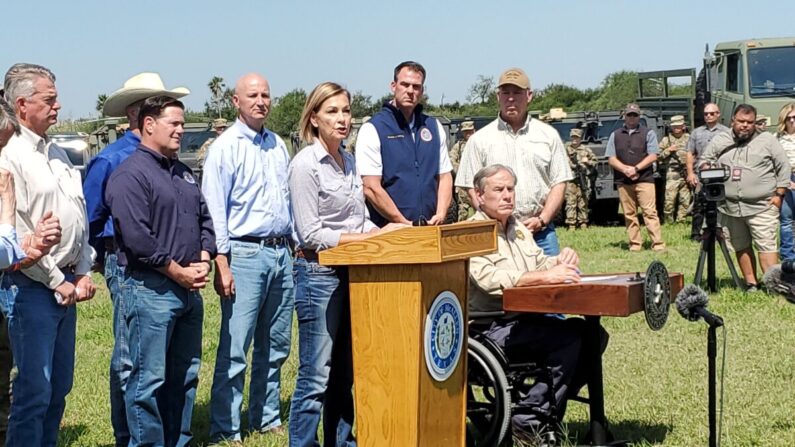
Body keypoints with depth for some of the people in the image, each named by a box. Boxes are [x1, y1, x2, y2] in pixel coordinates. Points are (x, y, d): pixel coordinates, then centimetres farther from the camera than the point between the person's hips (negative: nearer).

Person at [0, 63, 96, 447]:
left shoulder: (57, 155, 15)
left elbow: (80, 218, 19)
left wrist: (83, 273, 8)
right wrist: (57, 282, -11)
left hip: (66, 286, 8)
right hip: (32, 286, -8)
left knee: (59, 386, 13)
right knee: (34, 390, -5)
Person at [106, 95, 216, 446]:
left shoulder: (183, 173, 17)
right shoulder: (130, 174, -11)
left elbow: (205, 219, 19)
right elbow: (136, 236, -19)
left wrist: (203, 261, 1)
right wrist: (178, 271, -14)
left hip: (190, 289, 9)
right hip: (151, 288, -9)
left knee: (185, 375, 14)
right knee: (149, 379, -3)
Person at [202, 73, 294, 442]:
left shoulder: (278, 145, 14)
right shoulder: (225, 147, -7)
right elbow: (215, 210, -10)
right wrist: (222, 265, -15)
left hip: (282, 253, 7)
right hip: (245, 254, -7)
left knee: (275, 346, 13)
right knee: (234, 349, -6)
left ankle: (266, 417, 25)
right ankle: (225, 430, 1)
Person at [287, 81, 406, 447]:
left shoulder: (349, 161, 11)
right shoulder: (305, 164, -12)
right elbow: (311, 234, -15)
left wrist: (382, 233, -1)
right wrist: (367, 237, -16)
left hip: (352, 272, 8)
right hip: (319, 272, -8)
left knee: (344, 375, 14)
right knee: (315, 377, -5)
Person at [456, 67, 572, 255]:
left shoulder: (548, 135, 11)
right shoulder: (480, 139, 7)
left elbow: (559, 182, 9)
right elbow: (473, 189, 4)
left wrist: (542, 219, -5)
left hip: (541, 231, 1)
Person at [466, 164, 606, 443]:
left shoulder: (518, 228, 20)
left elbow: (540, 263, 20)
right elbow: (489, 279, -24)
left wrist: (560, 262, -5)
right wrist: (545, 276, -29)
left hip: (525, 322, 9)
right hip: (491, 328, -9)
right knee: (570, 335, -24)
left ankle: (548, 408, 0)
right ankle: (526, 419, -16)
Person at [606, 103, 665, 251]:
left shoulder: (648, 133, 7)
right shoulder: (615, 135, 14)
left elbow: (653, 156, -1)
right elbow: (611, 159, 7)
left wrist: (635, 168, -12)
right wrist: (625, 169, -10)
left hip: (644, 179, -3)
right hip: (623, 182, 3)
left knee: (650, 212, -9)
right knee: (629, 214, 3)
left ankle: (658, 244, -11)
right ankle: (635, 244, 8)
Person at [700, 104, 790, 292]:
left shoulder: (767, 140, 4)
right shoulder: (719, 141, 11)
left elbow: (784, 168, 5)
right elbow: (703, 161, 19)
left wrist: (779, 194, -2)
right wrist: (706, 167, -5)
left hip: (761, 206, -3)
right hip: (730, 206, 3)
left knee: (766, 245, -10)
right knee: (740, 247, 7)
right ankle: (751, 284, 15)